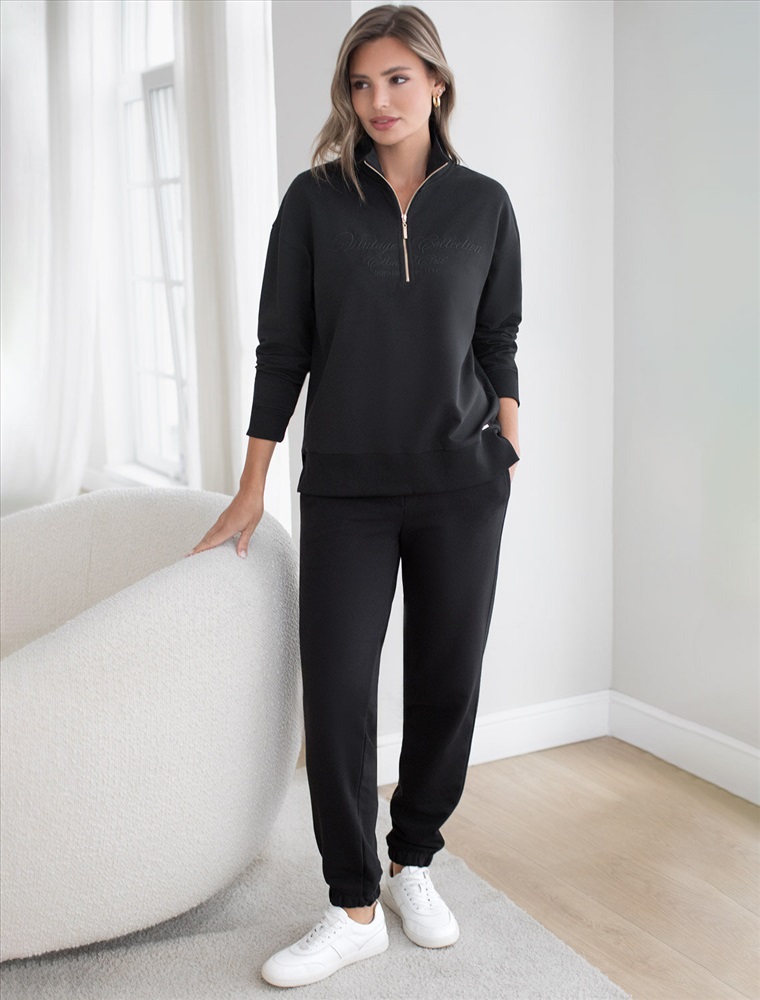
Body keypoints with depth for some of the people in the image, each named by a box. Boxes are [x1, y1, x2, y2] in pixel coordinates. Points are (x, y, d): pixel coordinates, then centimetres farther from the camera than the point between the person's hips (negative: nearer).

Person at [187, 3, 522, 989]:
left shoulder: (483, 204, 5)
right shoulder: (317, 198, 2)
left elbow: (497, 344, 12)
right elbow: (283, 348, 2)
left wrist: (511, 456, 6)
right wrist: (252, 490, 2)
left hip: (461, 483, 1)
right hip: (346, 485, -1)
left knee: (447, 683, 7)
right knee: (337, 691, -3)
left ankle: (413, 862, 29)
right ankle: (354, 907, 12)